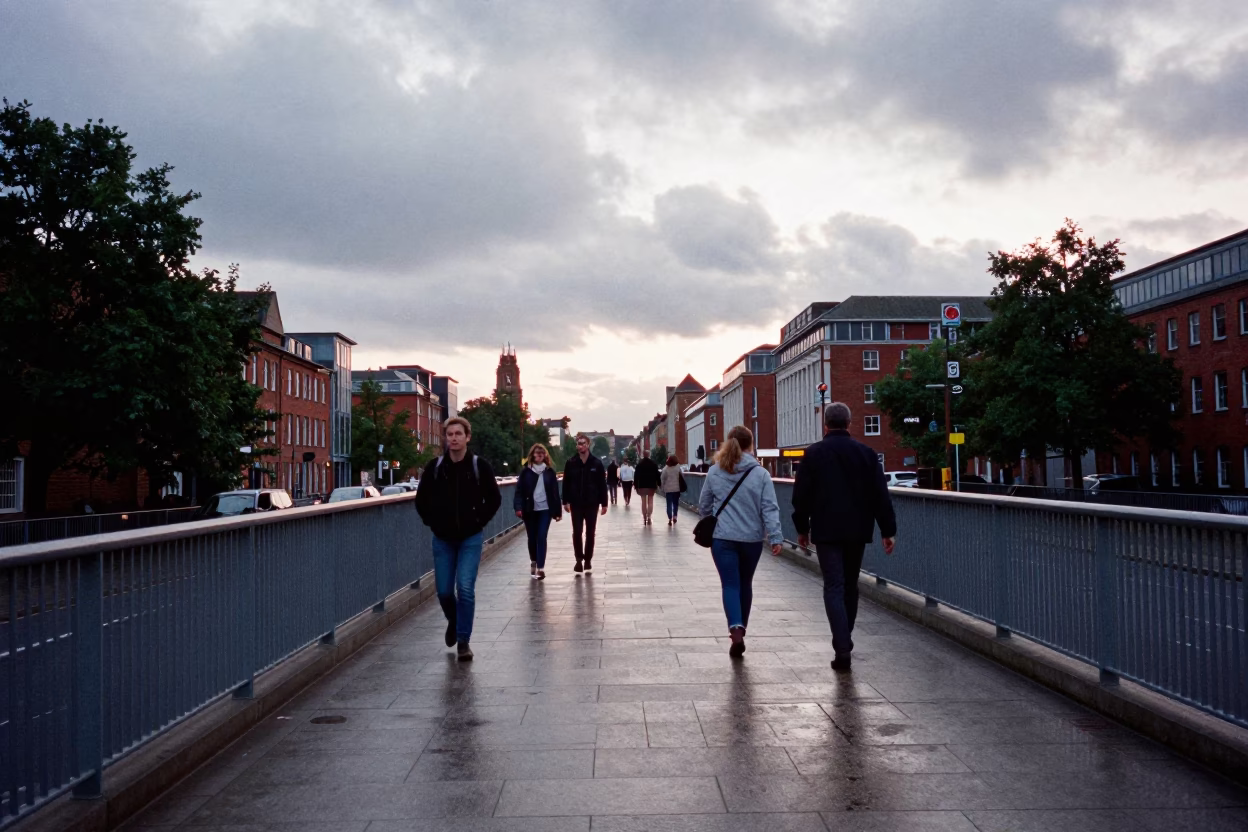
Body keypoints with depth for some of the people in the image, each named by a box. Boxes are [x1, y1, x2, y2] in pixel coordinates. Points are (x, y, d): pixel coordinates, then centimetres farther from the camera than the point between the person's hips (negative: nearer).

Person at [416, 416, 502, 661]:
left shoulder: (480, 466, -8)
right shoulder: (434, 467, -3)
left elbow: (494, 498, 0)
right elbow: (421, 499, 8)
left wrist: (479, 521, -5)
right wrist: (432, 522, 2)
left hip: (470, 539, -2)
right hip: (442, 539, 2)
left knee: (465, 589, -9)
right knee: (444, 590, 6)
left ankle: (463, 640, 4)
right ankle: (453, 621, 38)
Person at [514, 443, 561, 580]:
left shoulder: (549, 472, 5)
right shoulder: (526, 471, 2)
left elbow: (555, 492, 5)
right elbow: (519, 490, -2)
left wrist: (557, 511, 2)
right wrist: (518, 507, -16)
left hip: (545, 509, -1)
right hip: (530, 510, 1)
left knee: (541, 538, -8)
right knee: (532, 538, 10)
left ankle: (541, 568, -6)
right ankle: (533, 562, 32)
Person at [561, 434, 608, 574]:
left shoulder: (596, 463, -3)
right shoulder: (570, 463, 0)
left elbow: (602, 484, -1)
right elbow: (566, 483, 2)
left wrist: (604, 503, -3)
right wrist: (566, 501, -3)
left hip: (592, 504, 0)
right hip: (576, 504, 0)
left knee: (590, 533, 7)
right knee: (577, 533, 1)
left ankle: (588, 560, 17)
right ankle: (579, 560, 11)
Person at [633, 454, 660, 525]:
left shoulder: (639, 464, -2)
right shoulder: (654, 464, 0)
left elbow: (636, 476, -2)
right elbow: (657, 474, -1)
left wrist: (636, 486, 2)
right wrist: (658, 484, 4)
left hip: (642, 486, 0)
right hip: (652, 486, 0)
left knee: (643, 502, 7)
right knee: (650, 502, 4)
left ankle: (644, 519, 6)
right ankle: (649, 517, -12)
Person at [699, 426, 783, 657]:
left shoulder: (714, 472, 0)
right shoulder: (761, 473, -6)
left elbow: (703, 506, 10)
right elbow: (769, 508, -11)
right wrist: (775, 537, -9)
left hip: (722, 538, 0)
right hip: (752, 538, 0)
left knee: (730, 584, 0)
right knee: (745, 583, 18)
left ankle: (736, 630, -21)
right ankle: (740, 628, 31)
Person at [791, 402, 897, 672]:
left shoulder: (813, 454, -3)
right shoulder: (866, 453, 2)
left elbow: (801, 495, -2)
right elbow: (881, 494, 0)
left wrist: (802, 528, 9)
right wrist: (888, 530, 4)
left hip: (826, 530, -3)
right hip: (857, 529, 3)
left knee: (834, 587, -3)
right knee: (850, 586, 16)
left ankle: (842, 647, -15)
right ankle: (844, 641, 26)